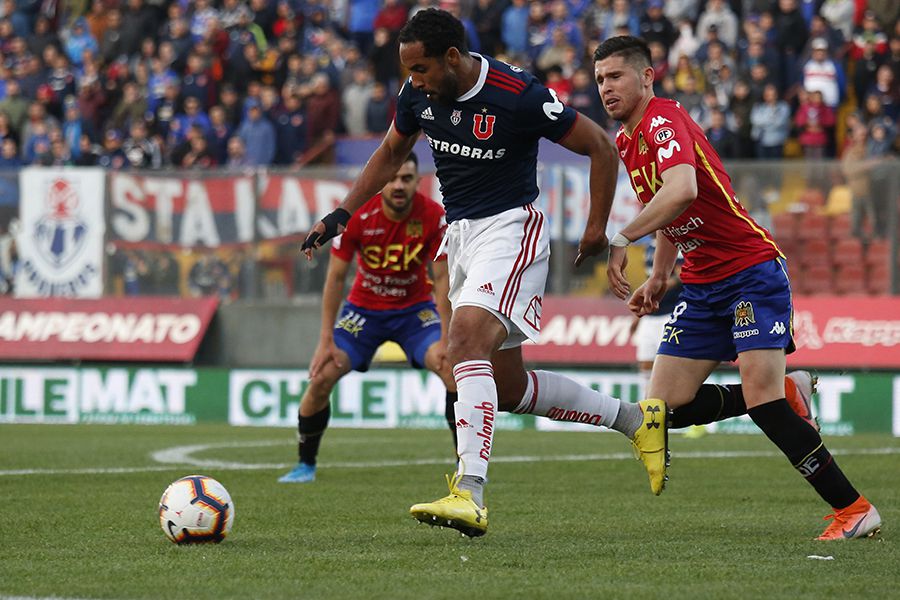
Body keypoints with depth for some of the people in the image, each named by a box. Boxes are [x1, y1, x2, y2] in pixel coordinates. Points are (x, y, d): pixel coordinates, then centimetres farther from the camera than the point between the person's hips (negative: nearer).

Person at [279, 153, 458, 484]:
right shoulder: (356, 216, -21)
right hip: (364, 307, 0)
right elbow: (336, 277, -14)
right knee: (322, 376, -15)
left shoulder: (434, 217, -21)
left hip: (416, 308, 0)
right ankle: (305, 465, 6)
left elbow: (442, 278, -15)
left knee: (454, 369, -23)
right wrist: (327, 340, -16)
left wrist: (445, 340, -21)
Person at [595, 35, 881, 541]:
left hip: (752, 268, -9)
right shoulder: (626, 141, 12)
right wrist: (659, 277, 19)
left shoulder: (664, 120, -16)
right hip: (703, 286, 9)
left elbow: (682, 192, -36)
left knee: (762, 400, -21)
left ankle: (855, 509, -14)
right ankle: (780, 397, 17)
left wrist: (622, 241, -37)